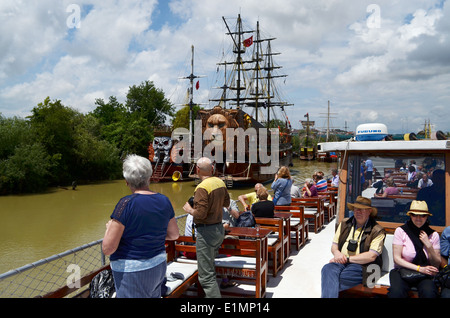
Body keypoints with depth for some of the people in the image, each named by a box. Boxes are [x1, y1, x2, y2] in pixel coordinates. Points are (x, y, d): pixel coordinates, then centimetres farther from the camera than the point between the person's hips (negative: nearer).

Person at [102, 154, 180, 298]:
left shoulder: (127, 204, -21)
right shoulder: (163, 201, -2)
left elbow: (108, 248, -19)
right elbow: (174, 234, 11)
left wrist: (109, 228, -1)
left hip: (132, 272, -6)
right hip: (158, 267, 6)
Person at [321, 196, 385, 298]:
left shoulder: (377, 231, 2)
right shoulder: (344, 223, 17)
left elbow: (371, 256, -7)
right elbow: (334, 245, 20)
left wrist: (348, 258, -10)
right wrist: (336, 253, -5)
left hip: (361, 266, -4)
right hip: (341, 262, 4)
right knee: (327, 269, -33)